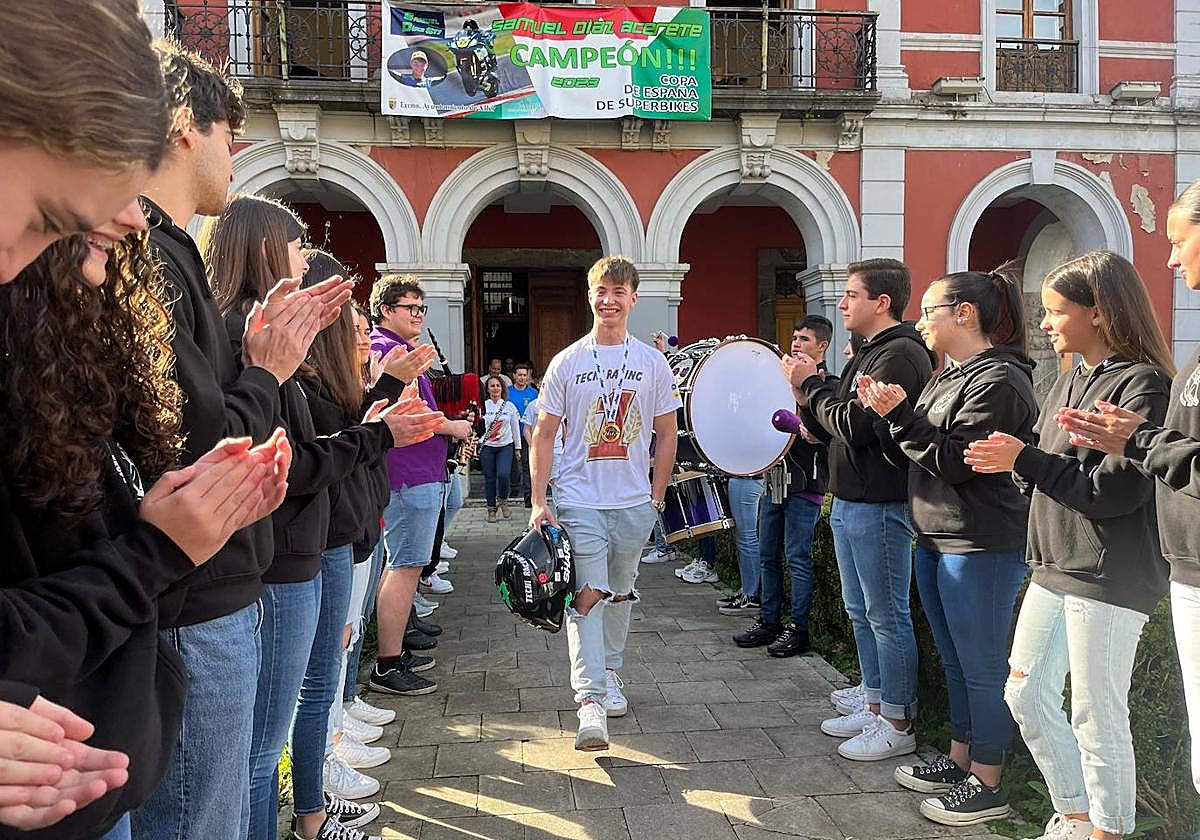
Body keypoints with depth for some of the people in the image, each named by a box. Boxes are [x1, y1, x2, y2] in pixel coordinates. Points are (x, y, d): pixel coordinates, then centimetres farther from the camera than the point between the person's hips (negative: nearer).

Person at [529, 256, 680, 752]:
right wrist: (538, 501, -5)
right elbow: (543, 434, 2)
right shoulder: (567, 362, 1)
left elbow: (666, 434, 9)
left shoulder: (653, 363, 4)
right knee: (586, 595, -10)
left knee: (621, 593, 15)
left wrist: (657, 496, 5)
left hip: (635, 502, 2)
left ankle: (608, 672, 34)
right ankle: (590, 700, -12)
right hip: (579, 501, -2)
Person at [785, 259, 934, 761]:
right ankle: (875, 707, 30)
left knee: (887, 615, 0)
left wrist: (812, 386, -10)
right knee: (860, 612, 17)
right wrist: (810, 392, -2)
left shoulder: (901, 354, -16)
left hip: (880, 506, -10)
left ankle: (897, 724, 13)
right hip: (849, 502, 10)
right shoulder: (869, 353, 16)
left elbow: (855, 424, -23)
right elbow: (841, 421, 14)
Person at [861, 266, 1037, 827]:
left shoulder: (999, 381, -15)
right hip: (935, 539, 10)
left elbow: (956, 462, -21)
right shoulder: (950, 376, 15)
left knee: (982, 668, 2)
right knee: (954, 661, 18)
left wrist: (900, 415, -18)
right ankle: (959, 760, 32)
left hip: (981, 548, -10)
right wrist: (887, 412, -1)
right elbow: (916, 455, 13)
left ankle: (986, 785, 14)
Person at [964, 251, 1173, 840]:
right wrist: (1011, 461, -5)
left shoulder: (1142, 384, -13)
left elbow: (1115, 490, -20)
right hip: (1055, 568, 9)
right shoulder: (1071, 379, 14)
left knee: (1096, 716, 2)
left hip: (1109, 576, -9)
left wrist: (1024, 459, -18)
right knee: (1026, 693, 14)